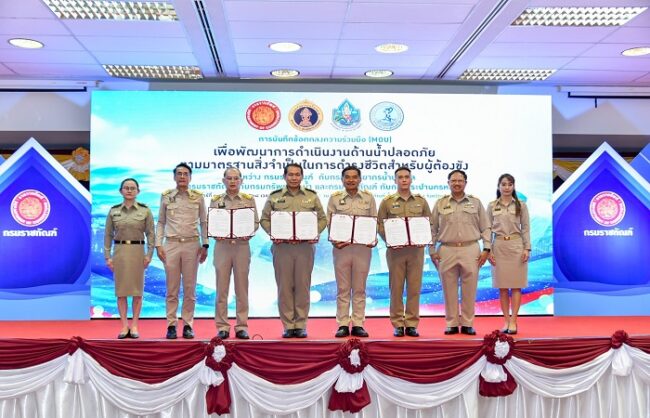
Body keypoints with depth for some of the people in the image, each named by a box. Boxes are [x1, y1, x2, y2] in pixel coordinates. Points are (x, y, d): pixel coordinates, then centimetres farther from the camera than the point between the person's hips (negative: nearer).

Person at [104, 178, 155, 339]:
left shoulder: (145, 210, 1)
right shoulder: (113, 211, 5)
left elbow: (150, 233, 0)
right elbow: (108, 235, 6)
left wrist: (149, 254, -7)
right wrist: (107, 256, 1)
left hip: (137, 251, -1)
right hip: (119, 251, 1)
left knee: (137, 289, 3)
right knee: (121, 290, 3)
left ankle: (134, 326, 11)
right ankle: (124, 326, 10)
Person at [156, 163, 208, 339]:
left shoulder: (198, 197, 5)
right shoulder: (166, 196, 6)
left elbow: (204, 222, 8)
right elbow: (161, 222, 8)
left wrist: (205, 245, 2)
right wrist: (158, 244, 0)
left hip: (192, 245, 0)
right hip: (171, 245, 0)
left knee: (190, 288, 4)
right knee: (172, 288, 3)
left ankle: (188, 325, 12)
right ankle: (171, 325, 11)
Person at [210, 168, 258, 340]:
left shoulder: (249, 200, 7)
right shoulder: (215, 200, 8)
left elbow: (256, 222, 5)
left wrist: (248, 233, -13)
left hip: (242, 245, 0)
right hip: (222, 245, 0)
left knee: (242, 287, 4)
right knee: (221, 287, 3)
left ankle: (242, 326, 11)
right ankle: (222, 326, 10)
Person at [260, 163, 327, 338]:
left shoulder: (312, 196, 10)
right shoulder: (274, 197, 8)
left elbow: (322, 219, 10)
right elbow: (264, 219, 8)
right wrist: (273, 234, -8)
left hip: (305, 246, 0)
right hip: (282, 246, 0)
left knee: (303, 285, 3)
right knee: (284, 286, 2)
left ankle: (301, 325, 12)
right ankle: (288, 326, 10)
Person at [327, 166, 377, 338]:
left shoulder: (368, 198, 7)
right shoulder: (335, 198, 5)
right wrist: (333, 241, -12)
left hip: (363, 247, 1)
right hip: (341, 247, 0)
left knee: (359, 288, 6)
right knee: (343, 288, 5)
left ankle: (358, 325, 13)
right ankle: (343, 325, 11)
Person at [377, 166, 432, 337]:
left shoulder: (421, 201, 11)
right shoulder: (387, 202, 6)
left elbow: (429, 224, 11)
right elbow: (380, 225, 3)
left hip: (416, 249, 1)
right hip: (395, 249, -1)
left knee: (414, 288, 3)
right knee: (396, 287, 1)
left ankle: (412, 324, 11)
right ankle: (397, 324, 9)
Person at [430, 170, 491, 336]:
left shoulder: (475, 203, 9)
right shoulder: (440, 203, 8)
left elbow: (485, 228, 8)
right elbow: (433, 229, 9)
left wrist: (486, 249, 0)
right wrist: (432, 251, 3)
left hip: (470, 250, 0)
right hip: (446, 251, 0)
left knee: (469, 290, 3)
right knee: (449, 289, 4)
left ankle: (467, 324, 13)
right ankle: (451, 324, 13)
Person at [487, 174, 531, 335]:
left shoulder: (521, 205, 4)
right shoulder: (492, 206, 6)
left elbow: (526, 228, 2)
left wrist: (527, 248, -6)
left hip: (516, 246, -1)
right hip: (499, 247, 1)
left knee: (516, 285, 0)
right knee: (502, 287, 4)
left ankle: (513, 321, 4)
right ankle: (506, 320, 11)